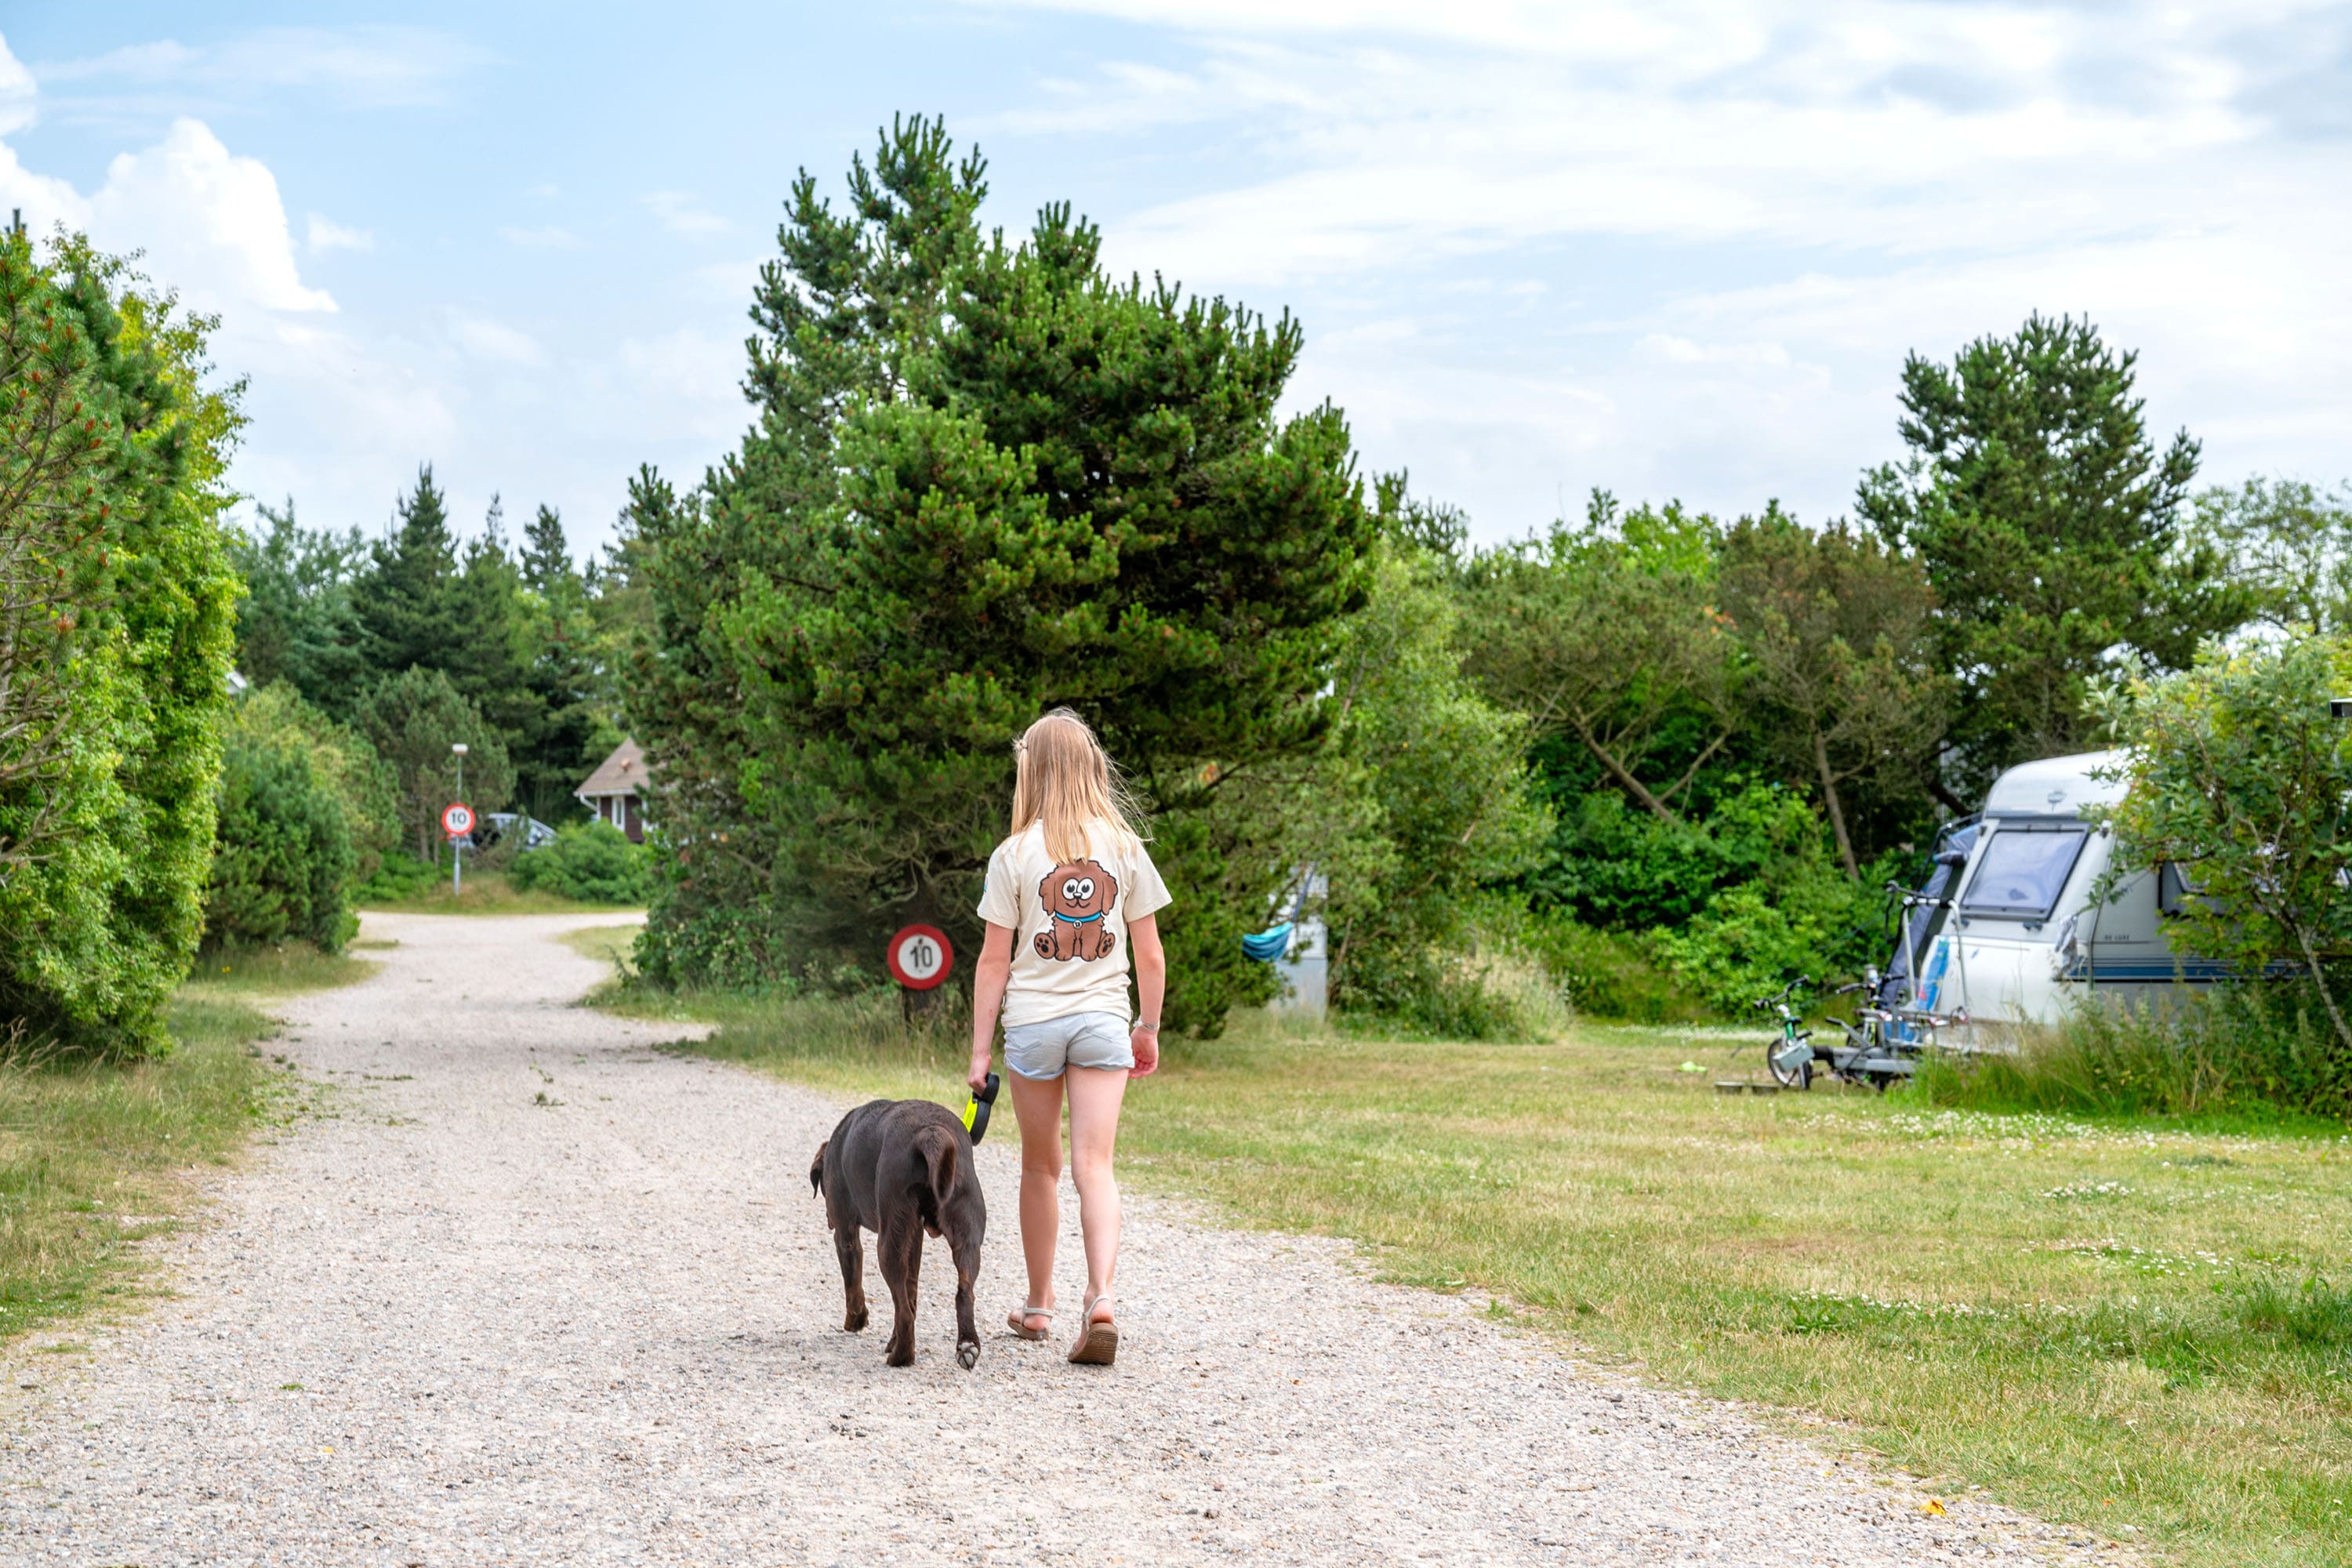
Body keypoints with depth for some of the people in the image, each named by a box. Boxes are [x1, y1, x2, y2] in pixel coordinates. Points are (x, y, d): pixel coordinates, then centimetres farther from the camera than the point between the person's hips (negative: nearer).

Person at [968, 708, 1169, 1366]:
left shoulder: (1015, 855, -4)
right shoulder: (1125, 849, 2)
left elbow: (994, 960, -3)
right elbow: (1150, 955, 5)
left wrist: (980, 1049, 3)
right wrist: (1148, 1029, 17)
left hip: (1033, 1021, -1)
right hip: (1103, 1019, 1)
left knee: (1041, 1166, 14)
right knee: (1095, 1165, -5)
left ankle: (1038, 1306, 26)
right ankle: (1101, 1296, -25)